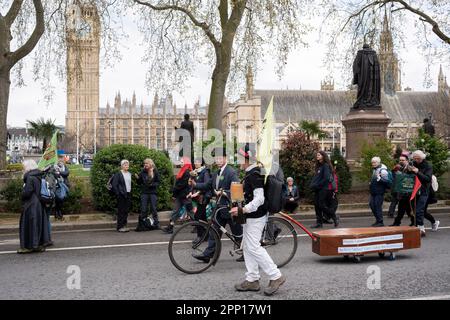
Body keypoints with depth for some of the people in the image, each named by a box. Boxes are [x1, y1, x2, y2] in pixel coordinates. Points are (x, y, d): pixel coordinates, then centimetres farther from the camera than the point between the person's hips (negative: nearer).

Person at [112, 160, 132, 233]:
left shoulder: (130, 174, 13)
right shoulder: (118, 174, -6)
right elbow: (114, 185, -8)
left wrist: (130, 192, 9)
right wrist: (118, 194, -12)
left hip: (128, 194, 6)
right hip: (121, 195, -6)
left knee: (126, 210, 9)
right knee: (121, 211, -3)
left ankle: (124, 225, 18)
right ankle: (120, 227, 3)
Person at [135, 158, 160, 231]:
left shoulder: (155, 172, -1)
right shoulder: (142, 172, 4)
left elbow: (158, 182, 1)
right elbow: (139, 183, 9)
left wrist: (153, 184, -16)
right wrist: (137, 178, -9)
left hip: (153, 193, -2)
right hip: (144, 193, 2)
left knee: (153, 208, 2)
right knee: (143, 209, 1)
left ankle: (155, 223, 12)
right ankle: (143, 225, 7)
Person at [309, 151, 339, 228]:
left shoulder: (326, 166, -10)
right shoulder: (318, 166, 17)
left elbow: (326, 178, -18)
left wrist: (317, 185, -17)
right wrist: (312, 184, 3)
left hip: (323, 189, -9)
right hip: (317, 189, 9)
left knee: (322, 205, -9)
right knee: (317, 205, 5)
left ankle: (335, 218, 6)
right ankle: (319, 222, 10)